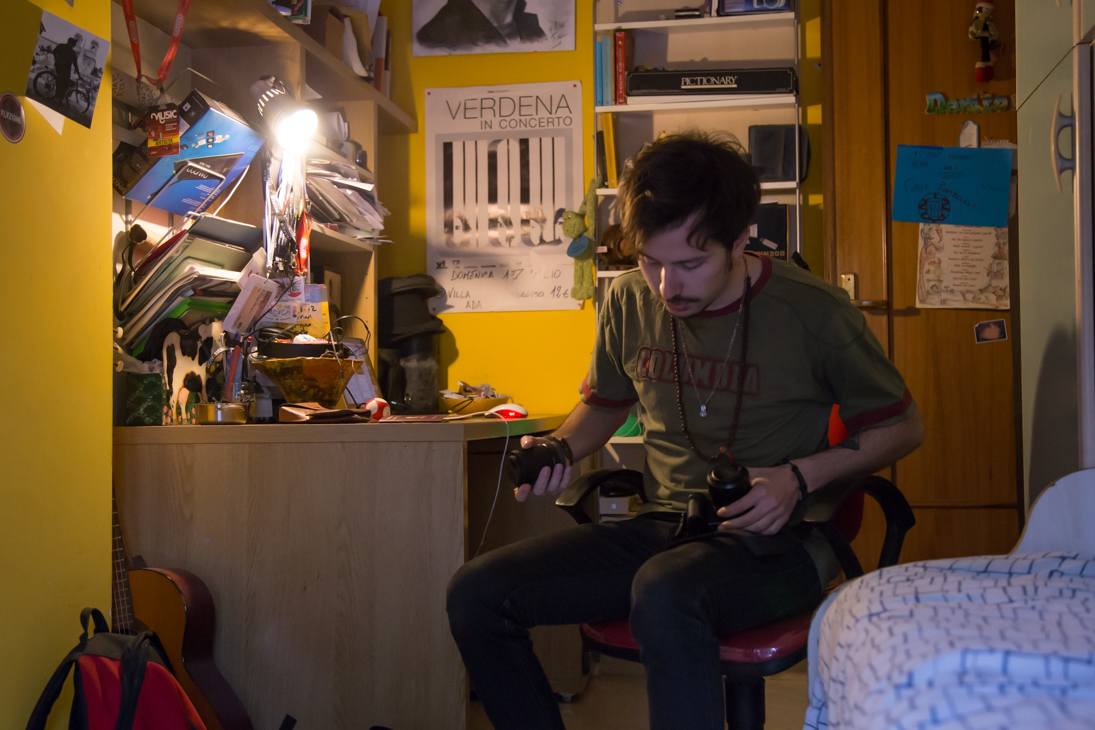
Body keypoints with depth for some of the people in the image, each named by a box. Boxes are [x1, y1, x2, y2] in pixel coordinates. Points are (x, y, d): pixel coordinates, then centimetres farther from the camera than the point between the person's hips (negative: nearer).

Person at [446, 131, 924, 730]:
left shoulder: (811, 310, -9)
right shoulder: (630, 302, 4)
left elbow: (902, 426, 3)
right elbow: (604, 403, 23)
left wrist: (802, 476, -13)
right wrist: (558, 450, 0)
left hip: (778, 542, -5)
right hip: (663, 526, 5)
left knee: (664, 593, -40)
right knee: (475, 593, -12)